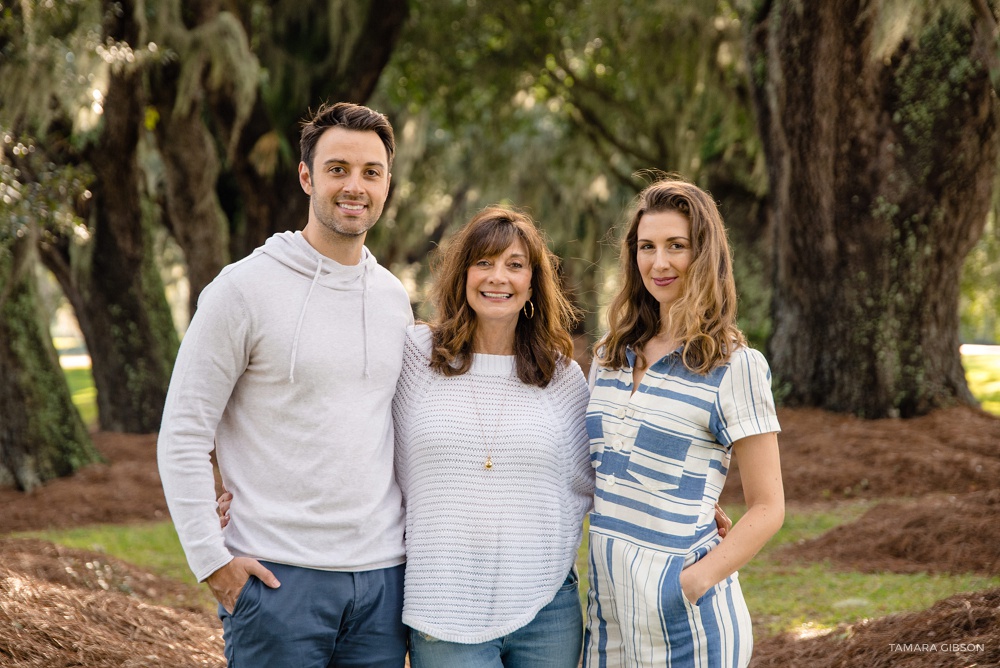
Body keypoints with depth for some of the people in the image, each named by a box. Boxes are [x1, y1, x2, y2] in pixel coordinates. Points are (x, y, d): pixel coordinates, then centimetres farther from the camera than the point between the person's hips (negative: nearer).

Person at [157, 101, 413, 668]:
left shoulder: (394, 298, 11)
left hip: (383, 578, 5)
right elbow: (183, 436, -7)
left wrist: (417, 537, 13)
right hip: (279, 577, -5)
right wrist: (212, 560, -11)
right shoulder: (245, 290, -6)